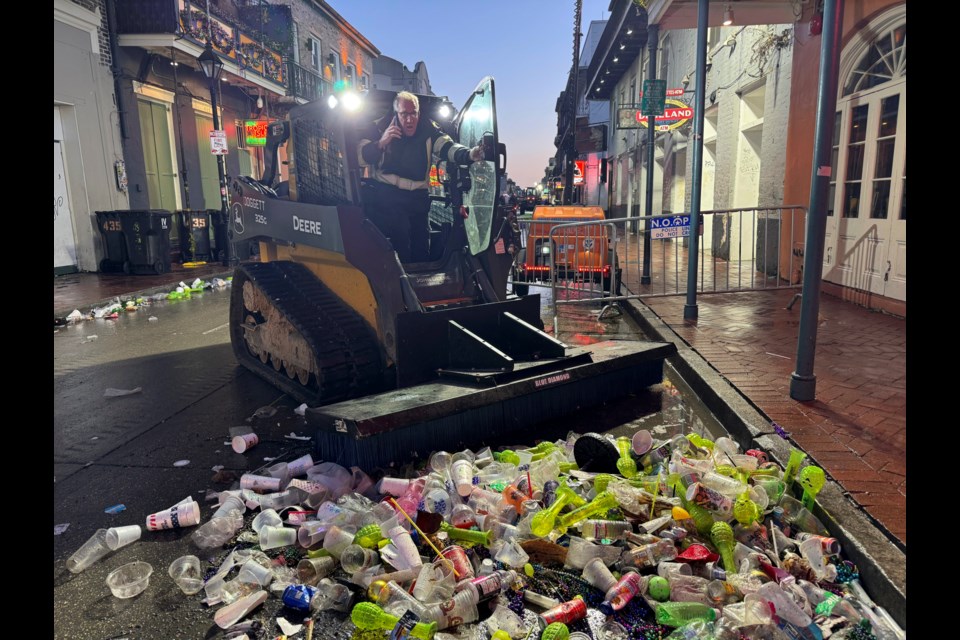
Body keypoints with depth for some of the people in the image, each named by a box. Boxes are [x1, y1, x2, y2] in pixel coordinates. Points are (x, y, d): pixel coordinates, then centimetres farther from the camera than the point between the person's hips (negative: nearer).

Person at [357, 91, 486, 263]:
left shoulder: (428, 129, 2)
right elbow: (359, 158, -5)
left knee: (422, 249, 9)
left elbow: (448, 148, -14)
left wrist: (470, 154, -35)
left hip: (417, 196, 3)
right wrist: (381, 143, -21)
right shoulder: (380, 128, -2)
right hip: (384, 195, -3)